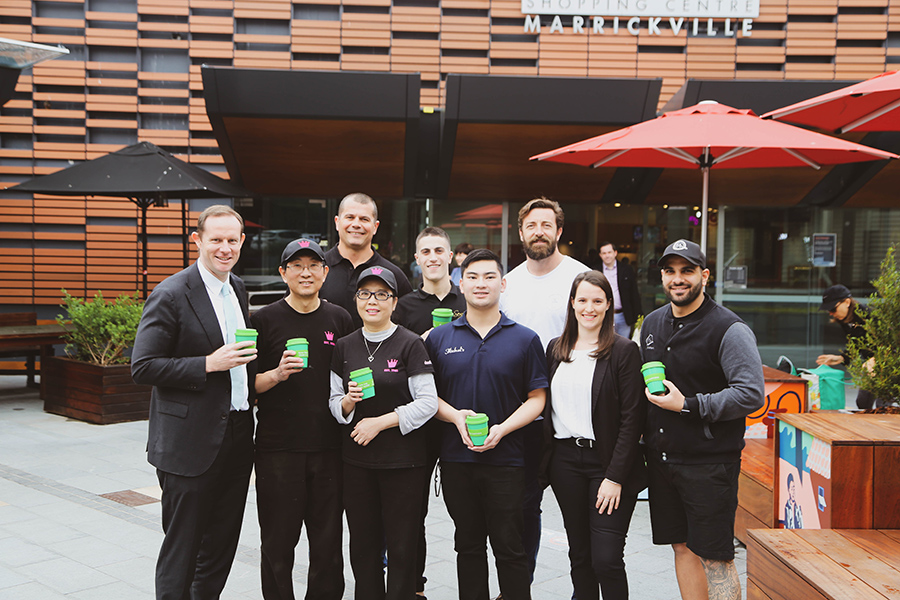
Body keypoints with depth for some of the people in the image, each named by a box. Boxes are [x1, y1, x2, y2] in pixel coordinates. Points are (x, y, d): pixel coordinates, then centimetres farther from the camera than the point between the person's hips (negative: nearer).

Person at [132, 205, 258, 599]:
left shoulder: (238, 289, 11)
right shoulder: (171, 295, -13)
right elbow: (142, 367, -15)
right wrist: (209, 364, -21)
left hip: (237, 438, 7)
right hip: (190, 444, -7)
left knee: (222, 547, 18)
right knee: (182, 549, 3)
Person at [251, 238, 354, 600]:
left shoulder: (340, 319, 8)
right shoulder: (264, 320, 0)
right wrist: (277, 374, -18)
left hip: (329, 447, 2)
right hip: (278, 448, -2)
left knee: (328, 543, 9)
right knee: (278, 545, 5)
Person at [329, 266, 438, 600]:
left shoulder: (410, 344, -5)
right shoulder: (344, 347, 9)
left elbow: (428, 403, -8)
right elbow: (334, 402, 12)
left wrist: (380, 422, -13)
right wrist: (348, 402, -10)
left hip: (403, 459, -4)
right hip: (356, 459, 4)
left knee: (401, 546, 2)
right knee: (363, 545, 9)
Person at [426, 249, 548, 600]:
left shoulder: (525, 340, 1)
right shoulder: (439, 338, 6)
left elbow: (537, 398, 0)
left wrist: (502, 429, -14)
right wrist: (456, 416, -11)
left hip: (506, 460, -2)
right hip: (456, 459, 2)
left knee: (509, 549, 3)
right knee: (468, 546, 14)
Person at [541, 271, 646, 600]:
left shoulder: (624, 351, -6)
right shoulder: (555, 349, 10)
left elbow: (632, 419, -9)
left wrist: (615, 476, -14)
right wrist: (545, 463, 7)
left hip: (607, 461, -4)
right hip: (565, 459, 5)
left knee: (606, 560, -6)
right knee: (579, 555, 12)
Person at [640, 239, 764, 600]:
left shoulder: (730, 330, -11)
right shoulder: (652, 323, 11)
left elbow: (752, 394, -19)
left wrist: (688, 406, -20)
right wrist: (646, 439, 14)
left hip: (710, 464, -6)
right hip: (661, 458, 7)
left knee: (714, 557, -2)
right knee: (682, 547, 15)